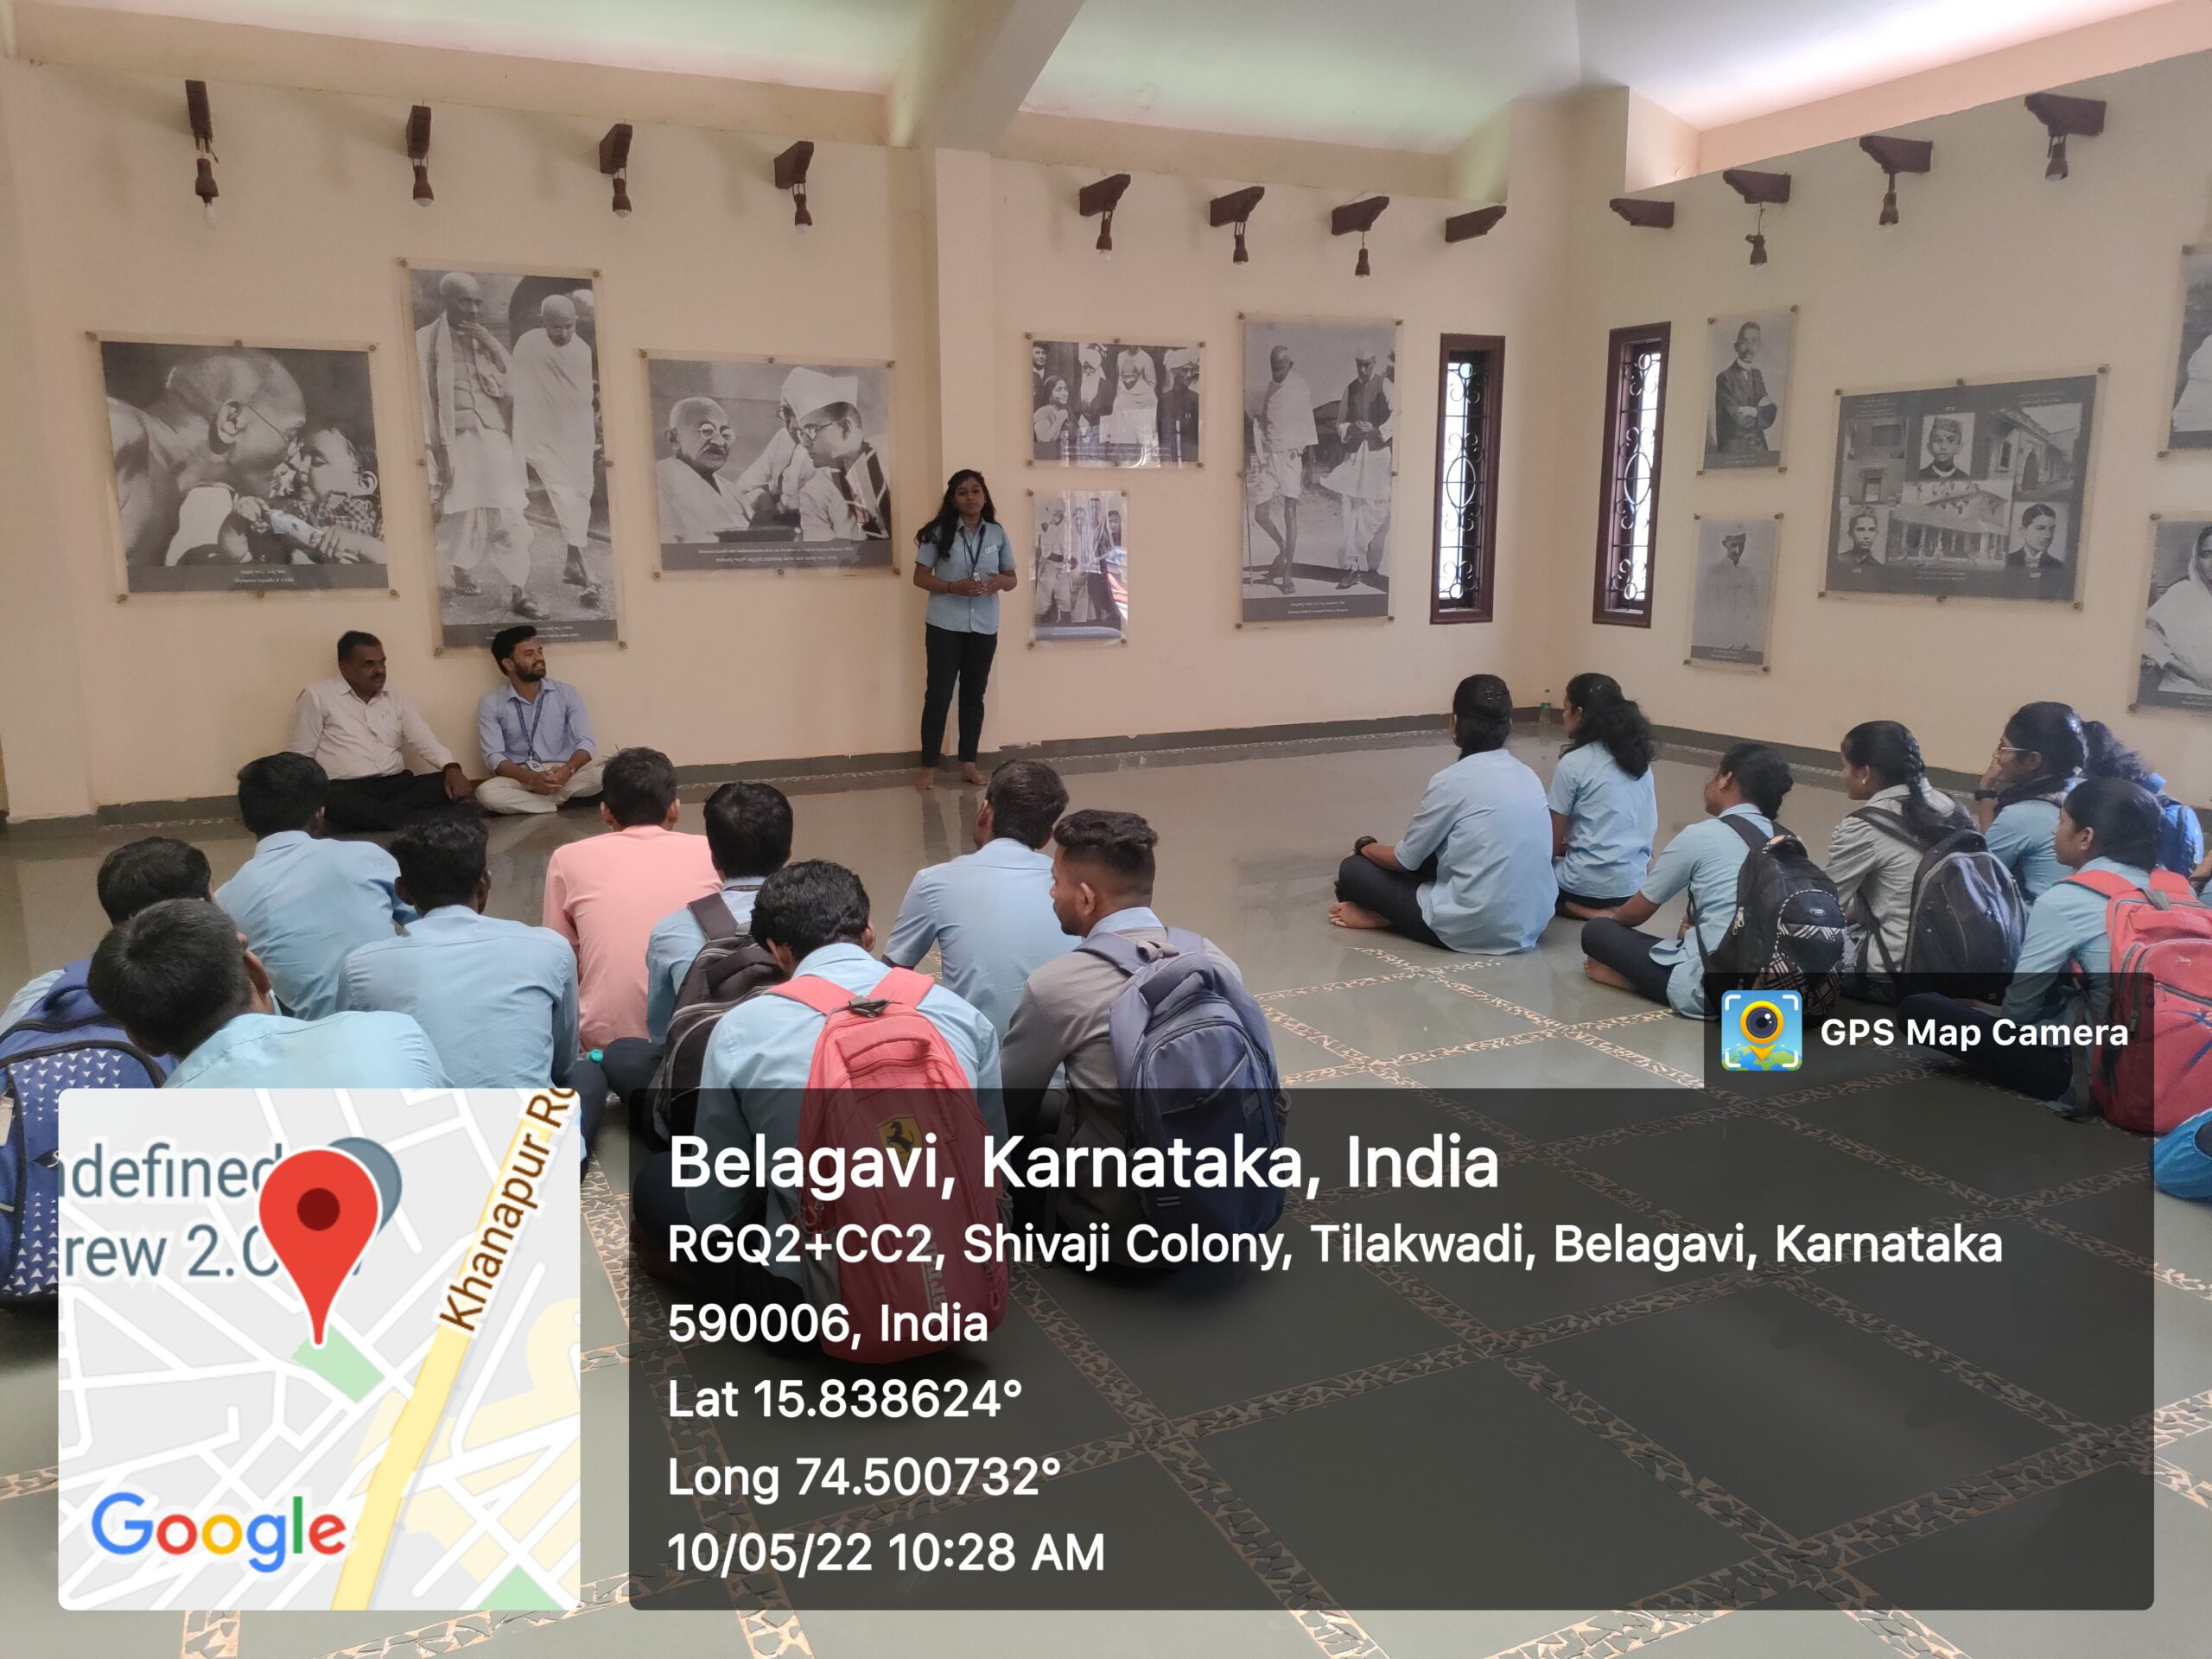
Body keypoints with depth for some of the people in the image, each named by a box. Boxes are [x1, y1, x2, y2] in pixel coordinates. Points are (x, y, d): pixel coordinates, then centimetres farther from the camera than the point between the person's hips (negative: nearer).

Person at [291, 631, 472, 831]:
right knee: (338, 803, -40)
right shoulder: (317, 697, 6)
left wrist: (452, 768, -17)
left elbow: (425, 741, 6)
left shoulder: (396, 700, 17)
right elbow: (301, 757, 5)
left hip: (396, 784, 4)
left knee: (448, 784, -23)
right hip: (346, 789, -4)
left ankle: (372, 817, -34)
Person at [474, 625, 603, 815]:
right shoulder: (490, 703, 2)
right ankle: (562, 802, -21)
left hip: (566, 773, 1)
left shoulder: (567, 693, 5)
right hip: (520, 777, -1)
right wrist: (531, 778, -27)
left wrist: (568, 769, -25)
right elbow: (494, 757, -7)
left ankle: (524, 799, -21)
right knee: (487, 792, -35)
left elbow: (586, 742, -2)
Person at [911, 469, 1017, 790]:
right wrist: (954, 587, -19)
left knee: (974, 695, 10)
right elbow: (920, 577, -4)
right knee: (939, 695, -1)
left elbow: (1012, 578, 11)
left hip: (984, 627, 3)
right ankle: (929, 767, 5)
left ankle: (968, 763, 19)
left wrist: (1001, 582, -13)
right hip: (945, 626, -3)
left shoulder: (997, 534, 5)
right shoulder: (939, 533, -4)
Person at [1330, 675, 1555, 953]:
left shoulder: (1452, 781, -14)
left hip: (1475, 928, -7)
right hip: (1532, 923, 7)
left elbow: (1405, 860, -4)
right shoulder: (1528, 776, 6)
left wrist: (1366, 847, 18)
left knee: (1353, 870, 5)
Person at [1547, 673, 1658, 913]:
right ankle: (1611, 911, 12)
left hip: (1590, 887, -7)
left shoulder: (1573, 764, -12)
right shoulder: (1638, 755, 6)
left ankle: (1581, 910, 2)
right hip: (1635, 884, 7)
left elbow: (1553, 841, -7)